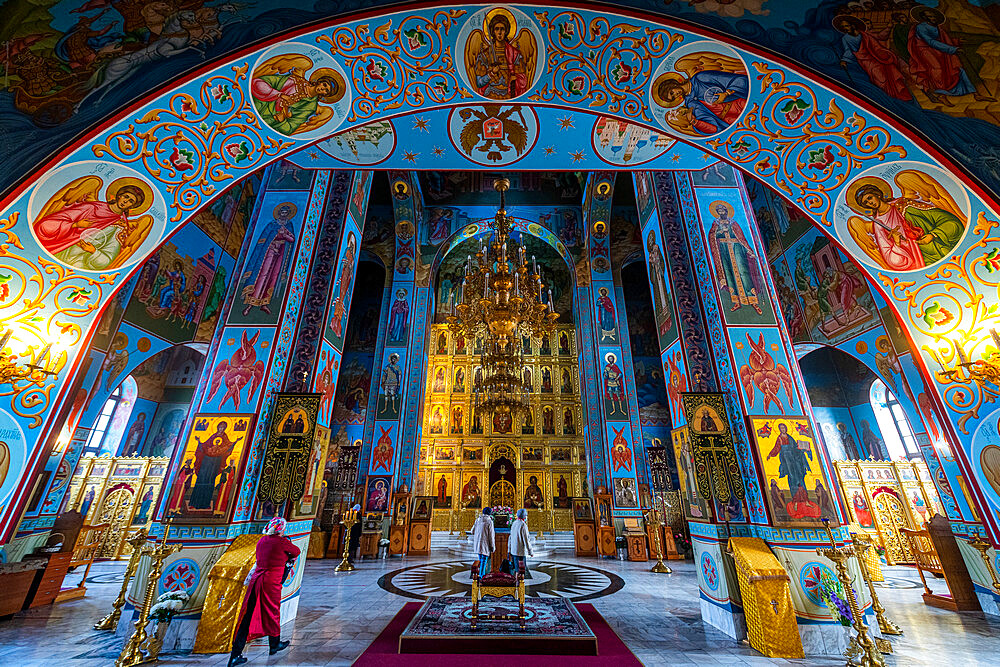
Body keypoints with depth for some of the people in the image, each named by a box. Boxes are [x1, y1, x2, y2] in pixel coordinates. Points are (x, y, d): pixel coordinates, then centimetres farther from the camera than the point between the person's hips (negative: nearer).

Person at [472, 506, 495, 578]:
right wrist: (493, 547, -5)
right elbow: (491, 535, -12)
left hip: (477, 543, 6)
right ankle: (481, 576, 6)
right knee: (484, 561, 3)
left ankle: (483, 574, 29)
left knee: (481, 560, 20)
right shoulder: (489, 522, -12)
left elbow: (473, 531, 11)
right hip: (485, 544, -6)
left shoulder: (477, 520, 4)